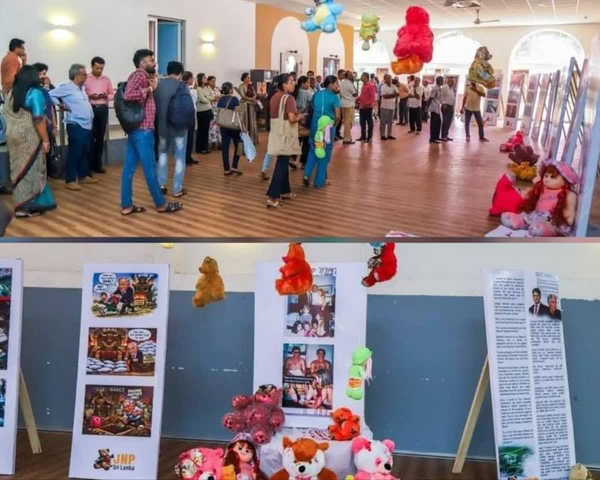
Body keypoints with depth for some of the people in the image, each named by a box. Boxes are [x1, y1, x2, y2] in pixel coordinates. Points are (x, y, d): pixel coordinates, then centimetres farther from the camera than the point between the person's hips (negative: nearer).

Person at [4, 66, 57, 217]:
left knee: (19, 169, 13)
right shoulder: (35, 93, -12)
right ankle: (26, 207, 7)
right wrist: (45, 140, -14)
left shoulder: (11, 93, 10)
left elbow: (7, 115, 10)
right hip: (29, 138, -7)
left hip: (13, 136, 7)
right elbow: (38, 120, -18)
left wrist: (13, 131, 16)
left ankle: (21, 204, 19)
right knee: (30, 170, 2)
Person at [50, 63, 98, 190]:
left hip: (87, 125, 9)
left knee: (85, 152, 15)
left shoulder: (82, 88, 15)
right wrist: (61, 105, -9)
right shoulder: (66, 88, -10)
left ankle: (83, 176, 26)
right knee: (74, 153, -5)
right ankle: (71, 180, -1)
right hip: (76, 126, -8)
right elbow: (50, 95, -12)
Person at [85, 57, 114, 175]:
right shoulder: (86, 79, -1)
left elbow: (112, 95, 13)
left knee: (100, 137, 7)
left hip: (103, 109, 3)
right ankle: (89, 165, 3)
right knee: (90, 137, -2)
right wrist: (89, 96, -18)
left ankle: (98, 164, 13)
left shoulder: (106, 79, 10)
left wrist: (106, 96, -7)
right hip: (90, 109, -3)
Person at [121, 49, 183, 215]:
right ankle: (161, 204, 8)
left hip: (136, 129, 10)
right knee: (150, 168, -1)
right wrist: (148, 90, -17)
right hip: (143, 129, -10)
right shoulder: (139, 75, -12)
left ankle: (127, 205, 9)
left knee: (130, 167, 7)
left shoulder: (143, 77, 18)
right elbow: (128, 95, -28)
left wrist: (152, 87, 9)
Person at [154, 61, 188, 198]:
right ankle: (177, 189, 7)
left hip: (163, 125, 4)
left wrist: (160, 122, 14)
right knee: (179, 157, 5)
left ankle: (161, 184, 17)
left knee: (163, 153, 22)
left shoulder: (159, 85, 0)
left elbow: (154, 106, 4)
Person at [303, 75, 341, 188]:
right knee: (324, 154, 7)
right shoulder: (334, 97, -10)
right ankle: (320, 181, 12)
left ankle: (307, 175, 5)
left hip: (315, 126, 5)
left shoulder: (317, 94, 8)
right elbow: (338, 116, -15)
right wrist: (333, 125, 3)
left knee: (313, 151, 19)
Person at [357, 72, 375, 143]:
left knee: (369, 123, -1)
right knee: (362, 123, 12)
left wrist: (367, 103, -22)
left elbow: (373, 96, -17)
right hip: (362, 107, 9)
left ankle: (369, 138, 2)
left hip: (368, 107, -9)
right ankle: (363, 136, 20)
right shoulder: (363, 85, 15)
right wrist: (358, 99, 8)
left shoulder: (371, 85, -11)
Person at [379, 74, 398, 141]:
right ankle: (383, 135, 4)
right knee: (383, 122, -1)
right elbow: (385, 96, -20)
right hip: (385, 106, -6)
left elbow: (398, 93, -1)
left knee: (390, 122, 11)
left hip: (391, 106, 6)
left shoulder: (393, 87, 9)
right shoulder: (383, 87, -9)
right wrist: (393, 95, -15)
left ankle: (389, 135, 18)